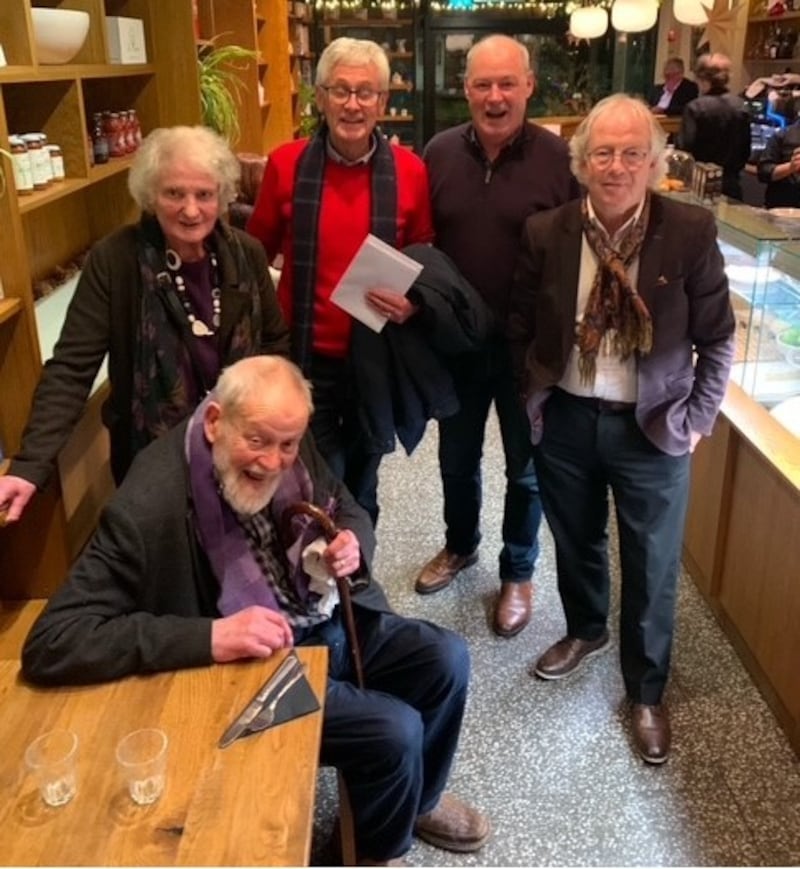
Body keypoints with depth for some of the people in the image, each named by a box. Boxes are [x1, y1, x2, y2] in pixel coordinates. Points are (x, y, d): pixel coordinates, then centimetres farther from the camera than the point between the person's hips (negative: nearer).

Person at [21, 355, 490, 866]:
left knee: (446, 660, 3)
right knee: (395, 730, -17)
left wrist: (353, 543, -18)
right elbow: (49, 644, -32)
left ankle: (419, 799, 31)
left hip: (334, 625, 7)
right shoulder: (149, 508, -29)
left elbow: (349, 511, 9)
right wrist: (212, 637, -37)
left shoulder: (289, 453, -10)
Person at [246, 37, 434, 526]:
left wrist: (415, 302, -14)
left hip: (378, 358, 1)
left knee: (362, 489, 21)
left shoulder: (410, 171, -6)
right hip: (306, 357, -1)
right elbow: (257, 253, 4)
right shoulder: (285, 164, -7)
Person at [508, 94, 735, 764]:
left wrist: (697, 419, -5)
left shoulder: (692, 233, -12)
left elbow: (717, 339, -4)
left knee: (652, 568, 11)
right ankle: (585, 630, 51)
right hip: (565, 419, 2)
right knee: (575, 541, 22)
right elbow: (521, 328, 4)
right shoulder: (546, 232, -7)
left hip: (653, 428, -1)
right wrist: (532, 401, 1)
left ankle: (647, 692, 34)